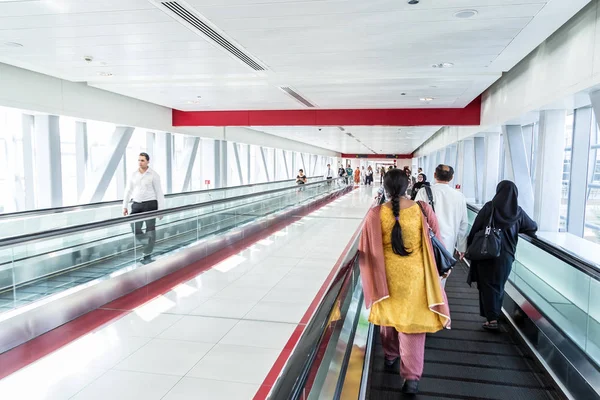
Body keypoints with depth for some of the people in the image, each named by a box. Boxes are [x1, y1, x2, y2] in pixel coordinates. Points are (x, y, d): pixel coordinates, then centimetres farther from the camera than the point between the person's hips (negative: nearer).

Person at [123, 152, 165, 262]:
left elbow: (159, 192, -4)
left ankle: (147, 255, 11)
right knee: (135, 229, -5)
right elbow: (128, 191, 12)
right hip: (136, 205, 4)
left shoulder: (153, 175, -4)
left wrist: (161, 209, -9)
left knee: (150, 230, 1)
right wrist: (125, 206, 8)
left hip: (150, 204, -4)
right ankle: (146, 244, 22)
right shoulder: (133, 174, 8)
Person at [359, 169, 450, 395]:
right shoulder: (422, 210, -11)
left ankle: (390, 356, 41)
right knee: (412, 321, 6)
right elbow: (434, 241, -2)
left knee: (388, 314, 22)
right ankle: (412, 376, 7)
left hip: (387, 274, 1)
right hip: (414, 274, -1)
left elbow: (367, 248, -7)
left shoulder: (376, 214, -13)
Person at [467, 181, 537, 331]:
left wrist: (470, 246, 3)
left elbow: (475, 228, -8)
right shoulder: (518, 212, 0)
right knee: (499, 285, 18)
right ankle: (495, 316, 27)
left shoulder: (489, 207, -9)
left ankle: (491, 319, 3)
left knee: (487, 285, 7)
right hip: (506, 255, 3)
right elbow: (533, 227, 13)